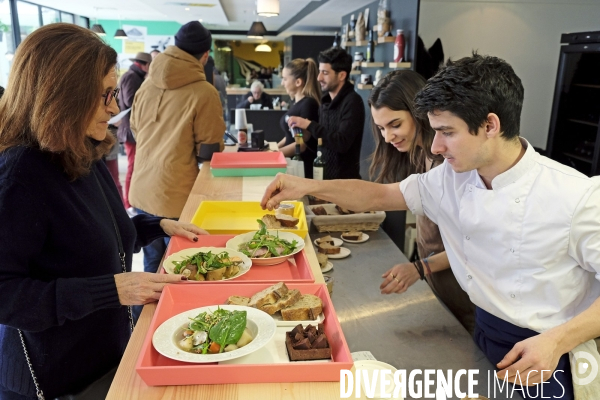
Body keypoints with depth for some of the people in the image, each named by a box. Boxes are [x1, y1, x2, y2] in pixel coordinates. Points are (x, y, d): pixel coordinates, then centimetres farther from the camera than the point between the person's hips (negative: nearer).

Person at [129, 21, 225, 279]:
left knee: (152, 266, 21)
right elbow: (209, 151, -11)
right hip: (176, 197, -6)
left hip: (142, 190, 6)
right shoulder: (204, 93, -14)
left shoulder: (147, 85, 5)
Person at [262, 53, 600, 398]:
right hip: (485, 337, 5)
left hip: (547, 357, -4)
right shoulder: (450, 180, -8)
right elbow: (379, 196, 1)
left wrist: (558, 340, -27)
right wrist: (308, 186, -9)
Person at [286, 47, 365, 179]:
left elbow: (342, 144, -26)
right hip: (323, 174, 7)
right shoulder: (326, 101, 7)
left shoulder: (352, 102, -15)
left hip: (343, 179, -7)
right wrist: (307, 135, -5)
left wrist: (309, 125, -22)